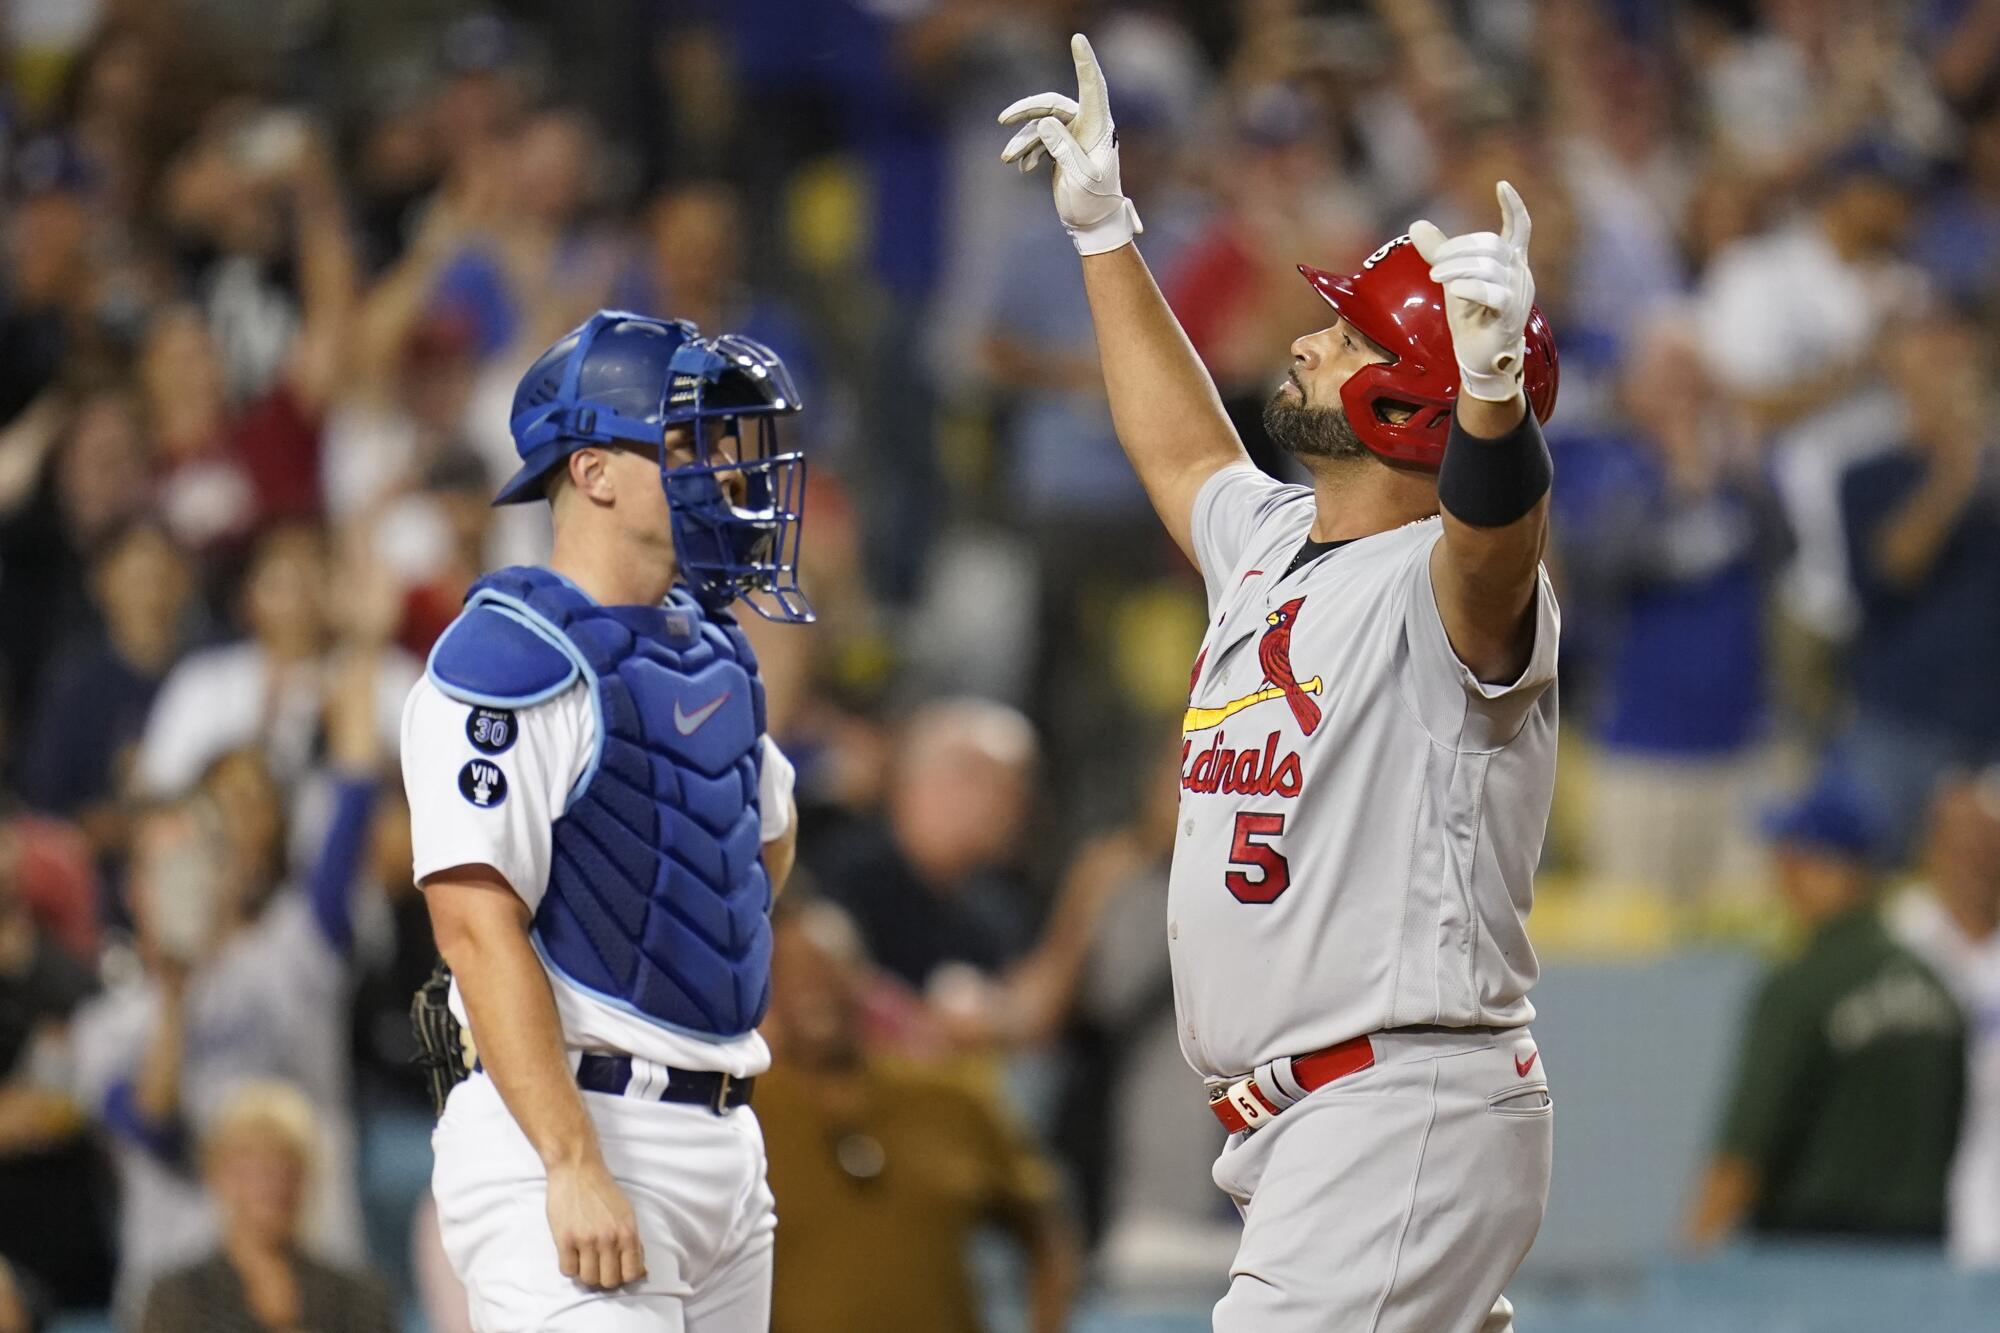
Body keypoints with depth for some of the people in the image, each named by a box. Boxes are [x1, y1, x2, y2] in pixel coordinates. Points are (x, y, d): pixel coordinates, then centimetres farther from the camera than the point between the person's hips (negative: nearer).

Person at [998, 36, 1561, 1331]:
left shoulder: (1449, 590, -14)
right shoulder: (1269, 541, 15)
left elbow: (1494, 525, -38)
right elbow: (1182, 449, 36)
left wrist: (1493, 381, -58)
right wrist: (1105, 231, 39)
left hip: (1407, 1112, -10)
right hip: (1297, 1126, 10)